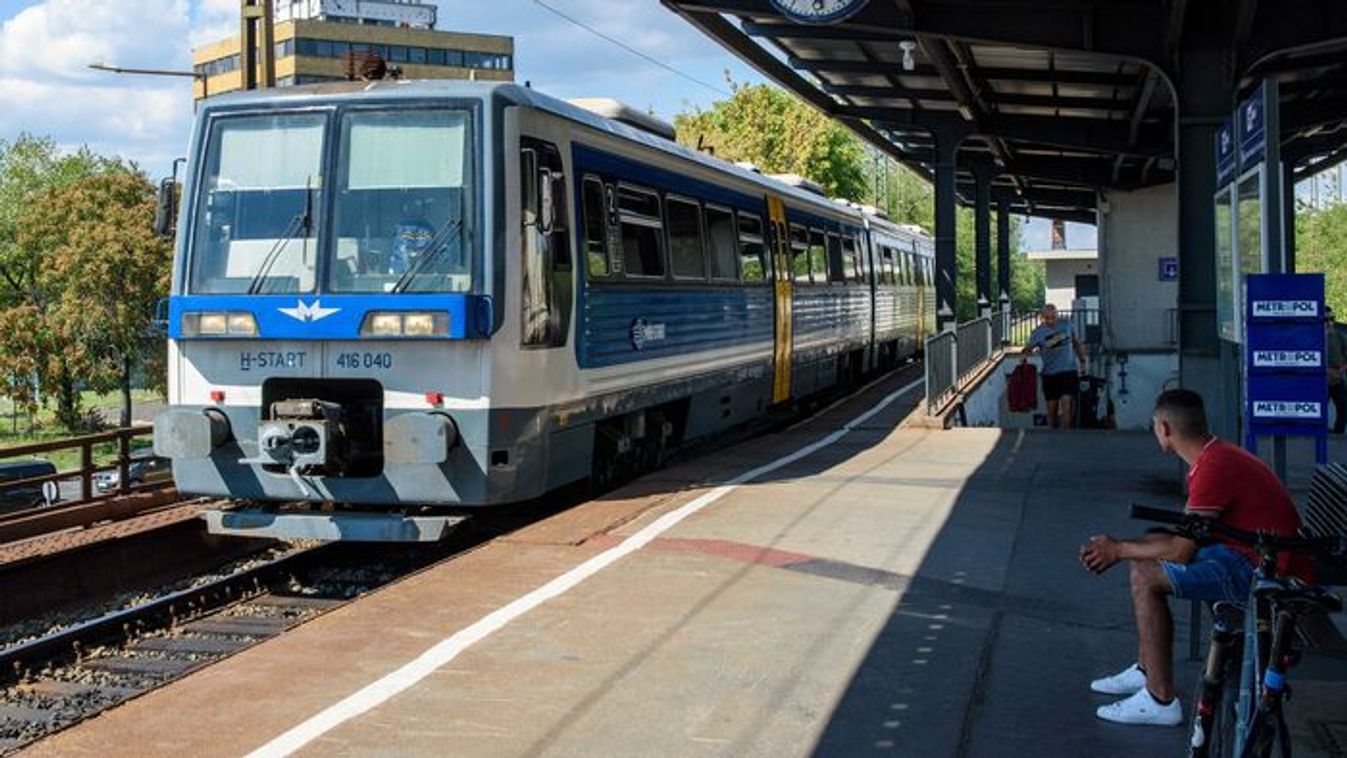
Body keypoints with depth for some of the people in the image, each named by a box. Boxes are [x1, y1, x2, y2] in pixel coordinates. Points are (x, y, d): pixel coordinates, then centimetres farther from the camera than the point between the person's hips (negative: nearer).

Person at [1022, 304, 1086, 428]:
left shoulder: (1067, 325, 0)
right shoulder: (1038, 332, -5)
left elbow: (1077, 343, 14)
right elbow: (1028, 347, -10)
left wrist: (1082, 361, 13)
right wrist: (1024, 356, -32)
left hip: (1069, 370, -1)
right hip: (1050, 373, 1)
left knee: (1066, 403, -15)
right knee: (1052, 408, 6)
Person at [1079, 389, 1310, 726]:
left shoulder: (1214, 468, -22)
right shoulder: (1216, 455, 11)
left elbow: (1182, 551, -21)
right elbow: (1188, 535, 17)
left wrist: (1119, 550, -5)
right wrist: (1119, 546, 9)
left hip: (1260, 571, -11)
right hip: (1251, 556, 11)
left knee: (1146, 576, -17)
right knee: (1147, 549, 17)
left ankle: (1161, 701, -11)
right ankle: (1146, 671, 21)